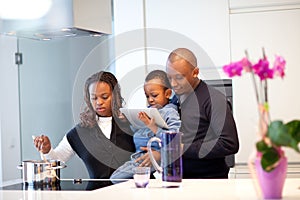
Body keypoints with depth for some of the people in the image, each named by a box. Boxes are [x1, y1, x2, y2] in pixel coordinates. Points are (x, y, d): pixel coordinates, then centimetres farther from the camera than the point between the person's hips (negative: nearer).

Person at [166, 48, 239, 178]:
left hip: (209, 179, -6)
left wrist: (183, 149, -14)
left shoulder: (214, 99, -6)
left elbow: (230, 144, -16)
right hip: (177, 178, 6)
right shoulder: (175, 100, 17)